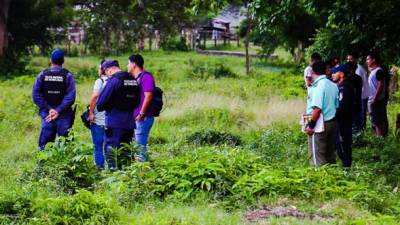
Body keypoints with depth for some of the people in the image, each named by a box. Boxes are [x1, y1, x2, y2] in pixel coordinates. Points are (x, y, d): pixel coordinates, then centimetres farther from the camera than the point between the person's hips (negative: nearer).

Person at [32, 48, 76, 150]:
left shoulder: (42, 75, 3)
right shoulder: (68, 75, -3)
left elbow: (36, 95, -3)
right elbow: (71, 96, -12)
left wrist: (48, 108, -5)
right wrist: (59, 111, -12)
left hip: (47, 115, 2)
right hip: (64, 116, -2)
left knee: (44, 145, 7)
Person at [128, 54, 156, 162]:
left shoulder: (146, 76, -11)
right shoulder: (135, 78, 18)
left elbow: (148, 96, -20)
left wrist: (141, 114, -21)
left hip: (143, 118, -10)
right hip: (135, 118, 10)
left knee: (140, 144, -11)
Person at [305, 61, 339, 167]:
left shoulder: (318, 86, -18)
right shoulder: (333, 85, 9)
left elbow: (317, 109, -23)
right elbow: (336, 105, 14)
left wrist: (311, 125, -17)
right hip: (332, 122, 8)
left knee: (318, 157, -1)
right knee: (330, 153, 16)